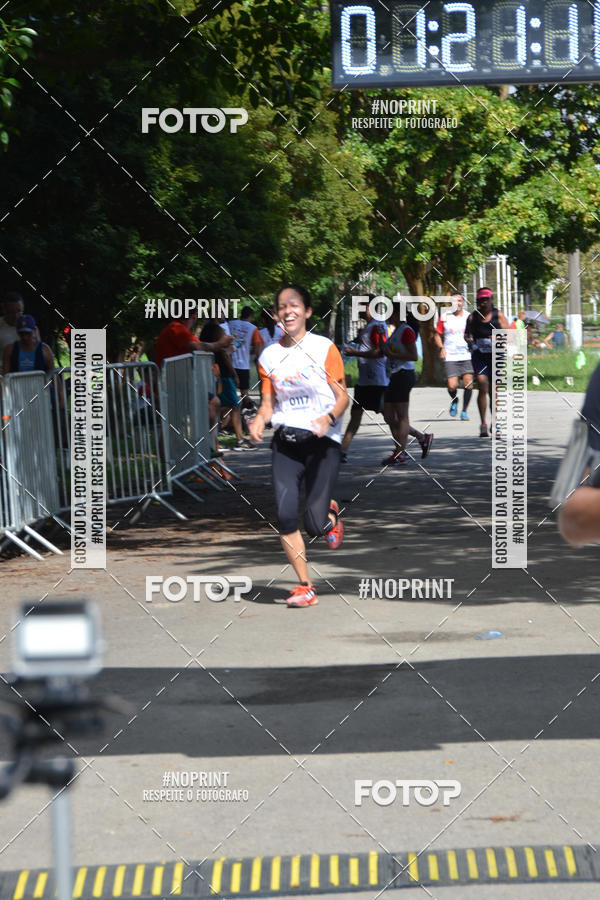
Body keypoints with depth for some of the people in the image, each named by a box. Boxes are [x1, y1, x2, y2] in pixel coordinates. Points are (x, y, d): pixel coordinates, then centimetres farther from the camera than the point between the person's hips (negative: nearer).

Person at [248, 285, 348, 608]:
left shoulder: (324, 348, -4)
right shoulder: (269, 356, 7)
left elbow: (342, 396, -3)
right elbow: (268, 403, 12)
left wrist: (328, 417, -23)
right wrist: (260, 419, -10)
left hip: (322, 442, -3)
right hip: (285, 442, 3)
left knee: (314, 525, -9)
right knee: (285, 516, -12)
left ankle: (330, 513, 30)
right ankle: (305, 586, 3)